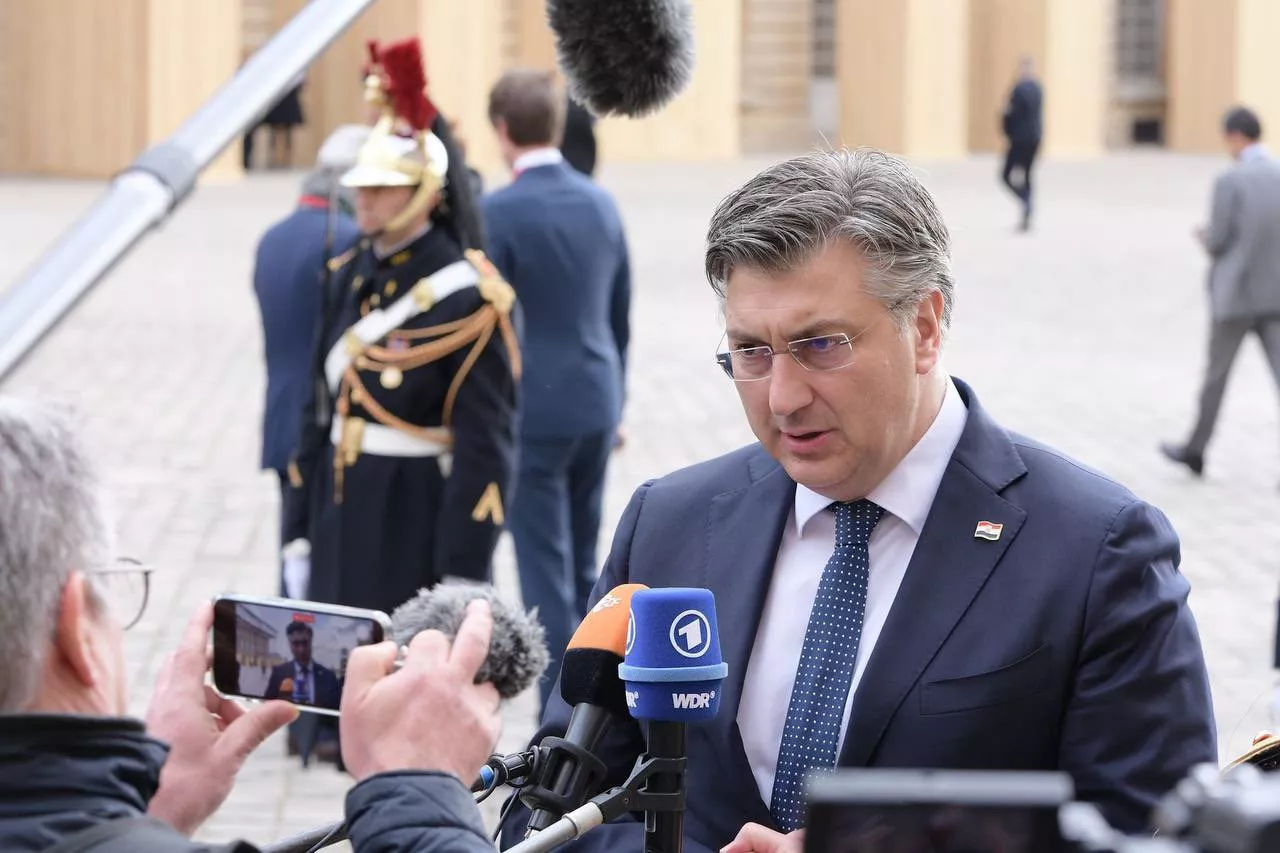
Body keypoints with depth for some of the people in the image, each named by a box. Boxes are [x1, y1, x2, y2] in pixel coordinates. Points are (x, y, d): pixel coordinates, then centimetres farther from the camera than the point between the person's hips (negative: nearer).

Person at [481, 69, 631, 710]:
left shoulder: (498, 214, -14)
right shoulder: (601, 203, 5)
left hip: (531, 411, -6)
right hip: (596, 404, 6)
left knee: (545, 568, -1)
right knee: (583, 565, 15)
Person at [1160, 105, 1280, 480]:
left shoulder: (1230, 181, -14)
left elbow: (1218, 241, -12)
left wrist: (1206, 237, 9)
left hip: (1235, 293, -4)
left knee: (1217, 374, 11)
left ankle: (1195, 451, 27)